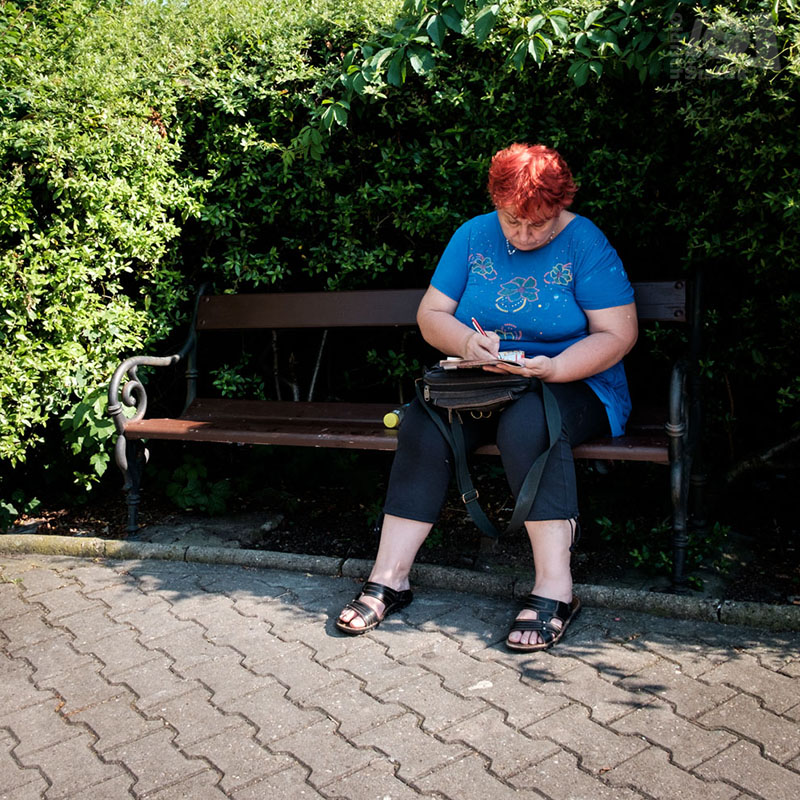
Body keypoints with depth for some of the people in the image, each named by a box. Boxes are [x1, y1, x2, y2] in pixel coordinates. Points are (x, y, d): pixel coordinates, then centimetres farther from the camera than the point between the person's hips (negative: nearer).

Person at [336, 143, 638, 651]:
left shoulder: (586, 244, -5)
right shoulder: (473, 236, 7)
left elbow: (618, 334, -10)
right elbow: (430, 314, 6)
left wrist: (554, 368, -26)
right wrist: (466, 343, -17)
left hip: (572, 383, -3)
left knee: (527, 423, -38)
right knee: (424, 424, -26)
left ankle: (555, 589, -34)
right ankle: (389, 577, -21)